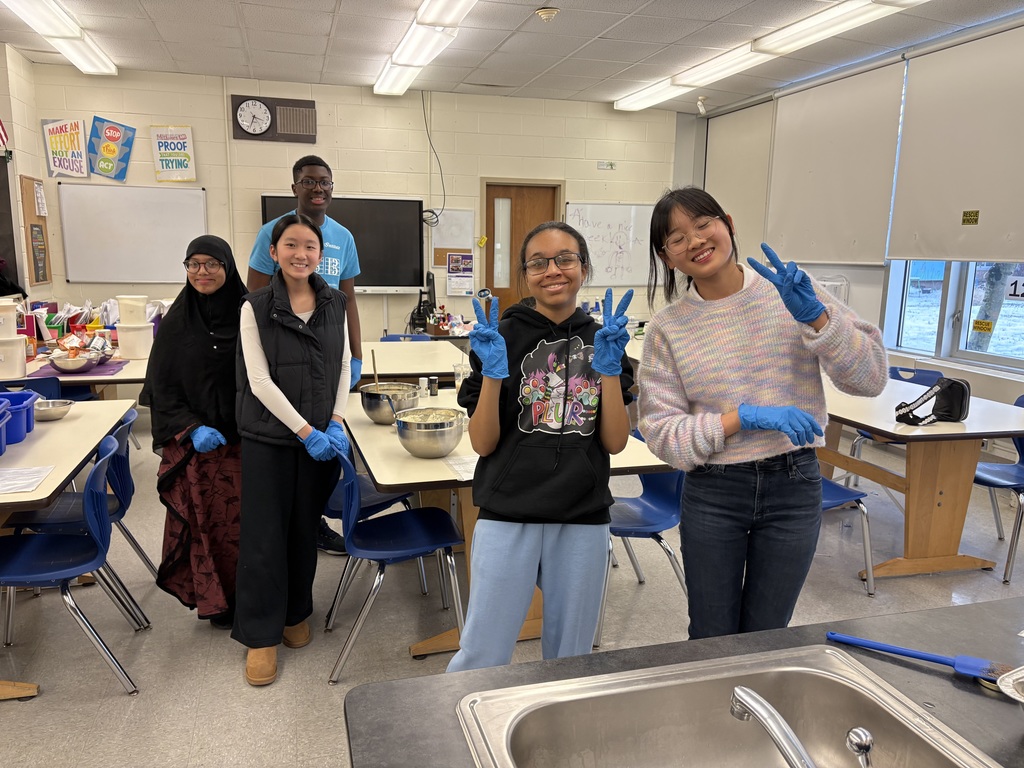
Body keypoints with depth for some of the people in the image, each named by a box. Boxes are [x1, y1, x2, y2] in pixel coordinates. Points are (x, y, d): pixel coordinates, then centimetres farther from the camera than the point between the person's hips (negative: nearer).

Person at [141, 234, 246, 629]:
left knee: (244, 518, 2)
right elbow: (161, 387, 3)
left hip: (243, 439, 0)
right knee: (204, 520, 5)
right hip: (193, 444, 1)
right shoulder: (176, 323, 1)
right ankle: (215, 600, 22)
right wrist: (191, 429, -10)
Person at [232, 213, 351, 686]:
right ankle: (261, 635, 17)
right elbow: (260, 381, -11)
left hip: (322, 436, 3)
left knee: (305, 529, 13)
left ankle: (295, 613, 33)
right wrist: (305, 432, -14)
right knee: (264, 535, 2)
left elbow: (344, 366, 8)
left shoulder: (335, 304, 4)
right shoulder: (255, 308, -6)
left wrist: (336, 423, -5)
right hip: (270, 437, -3)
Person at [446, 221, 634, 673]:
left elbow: (615, 442, -1)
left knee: (570, 658, 17)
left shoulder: (605, 339, 6)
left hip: (583, 521, 3)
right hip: (508, 518, -2)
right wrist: (492, 371, -18)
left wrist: (609, 367, -12)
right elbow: (483, 443, -5)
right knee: (483, 657, 4)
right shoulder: (503, 337, -2)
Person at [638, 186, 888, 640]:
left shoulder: (792, 292, -4)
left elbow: (870, 379, -6)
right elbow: (661, 432, -9)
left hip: (794, 486, 1)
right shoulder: (667, 329, -6)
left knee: (766, 639, 16)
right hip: (711, 495, 0)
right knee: (712, 638, 14)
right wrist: (744, 418, -21)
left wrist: (815, 316, -21)